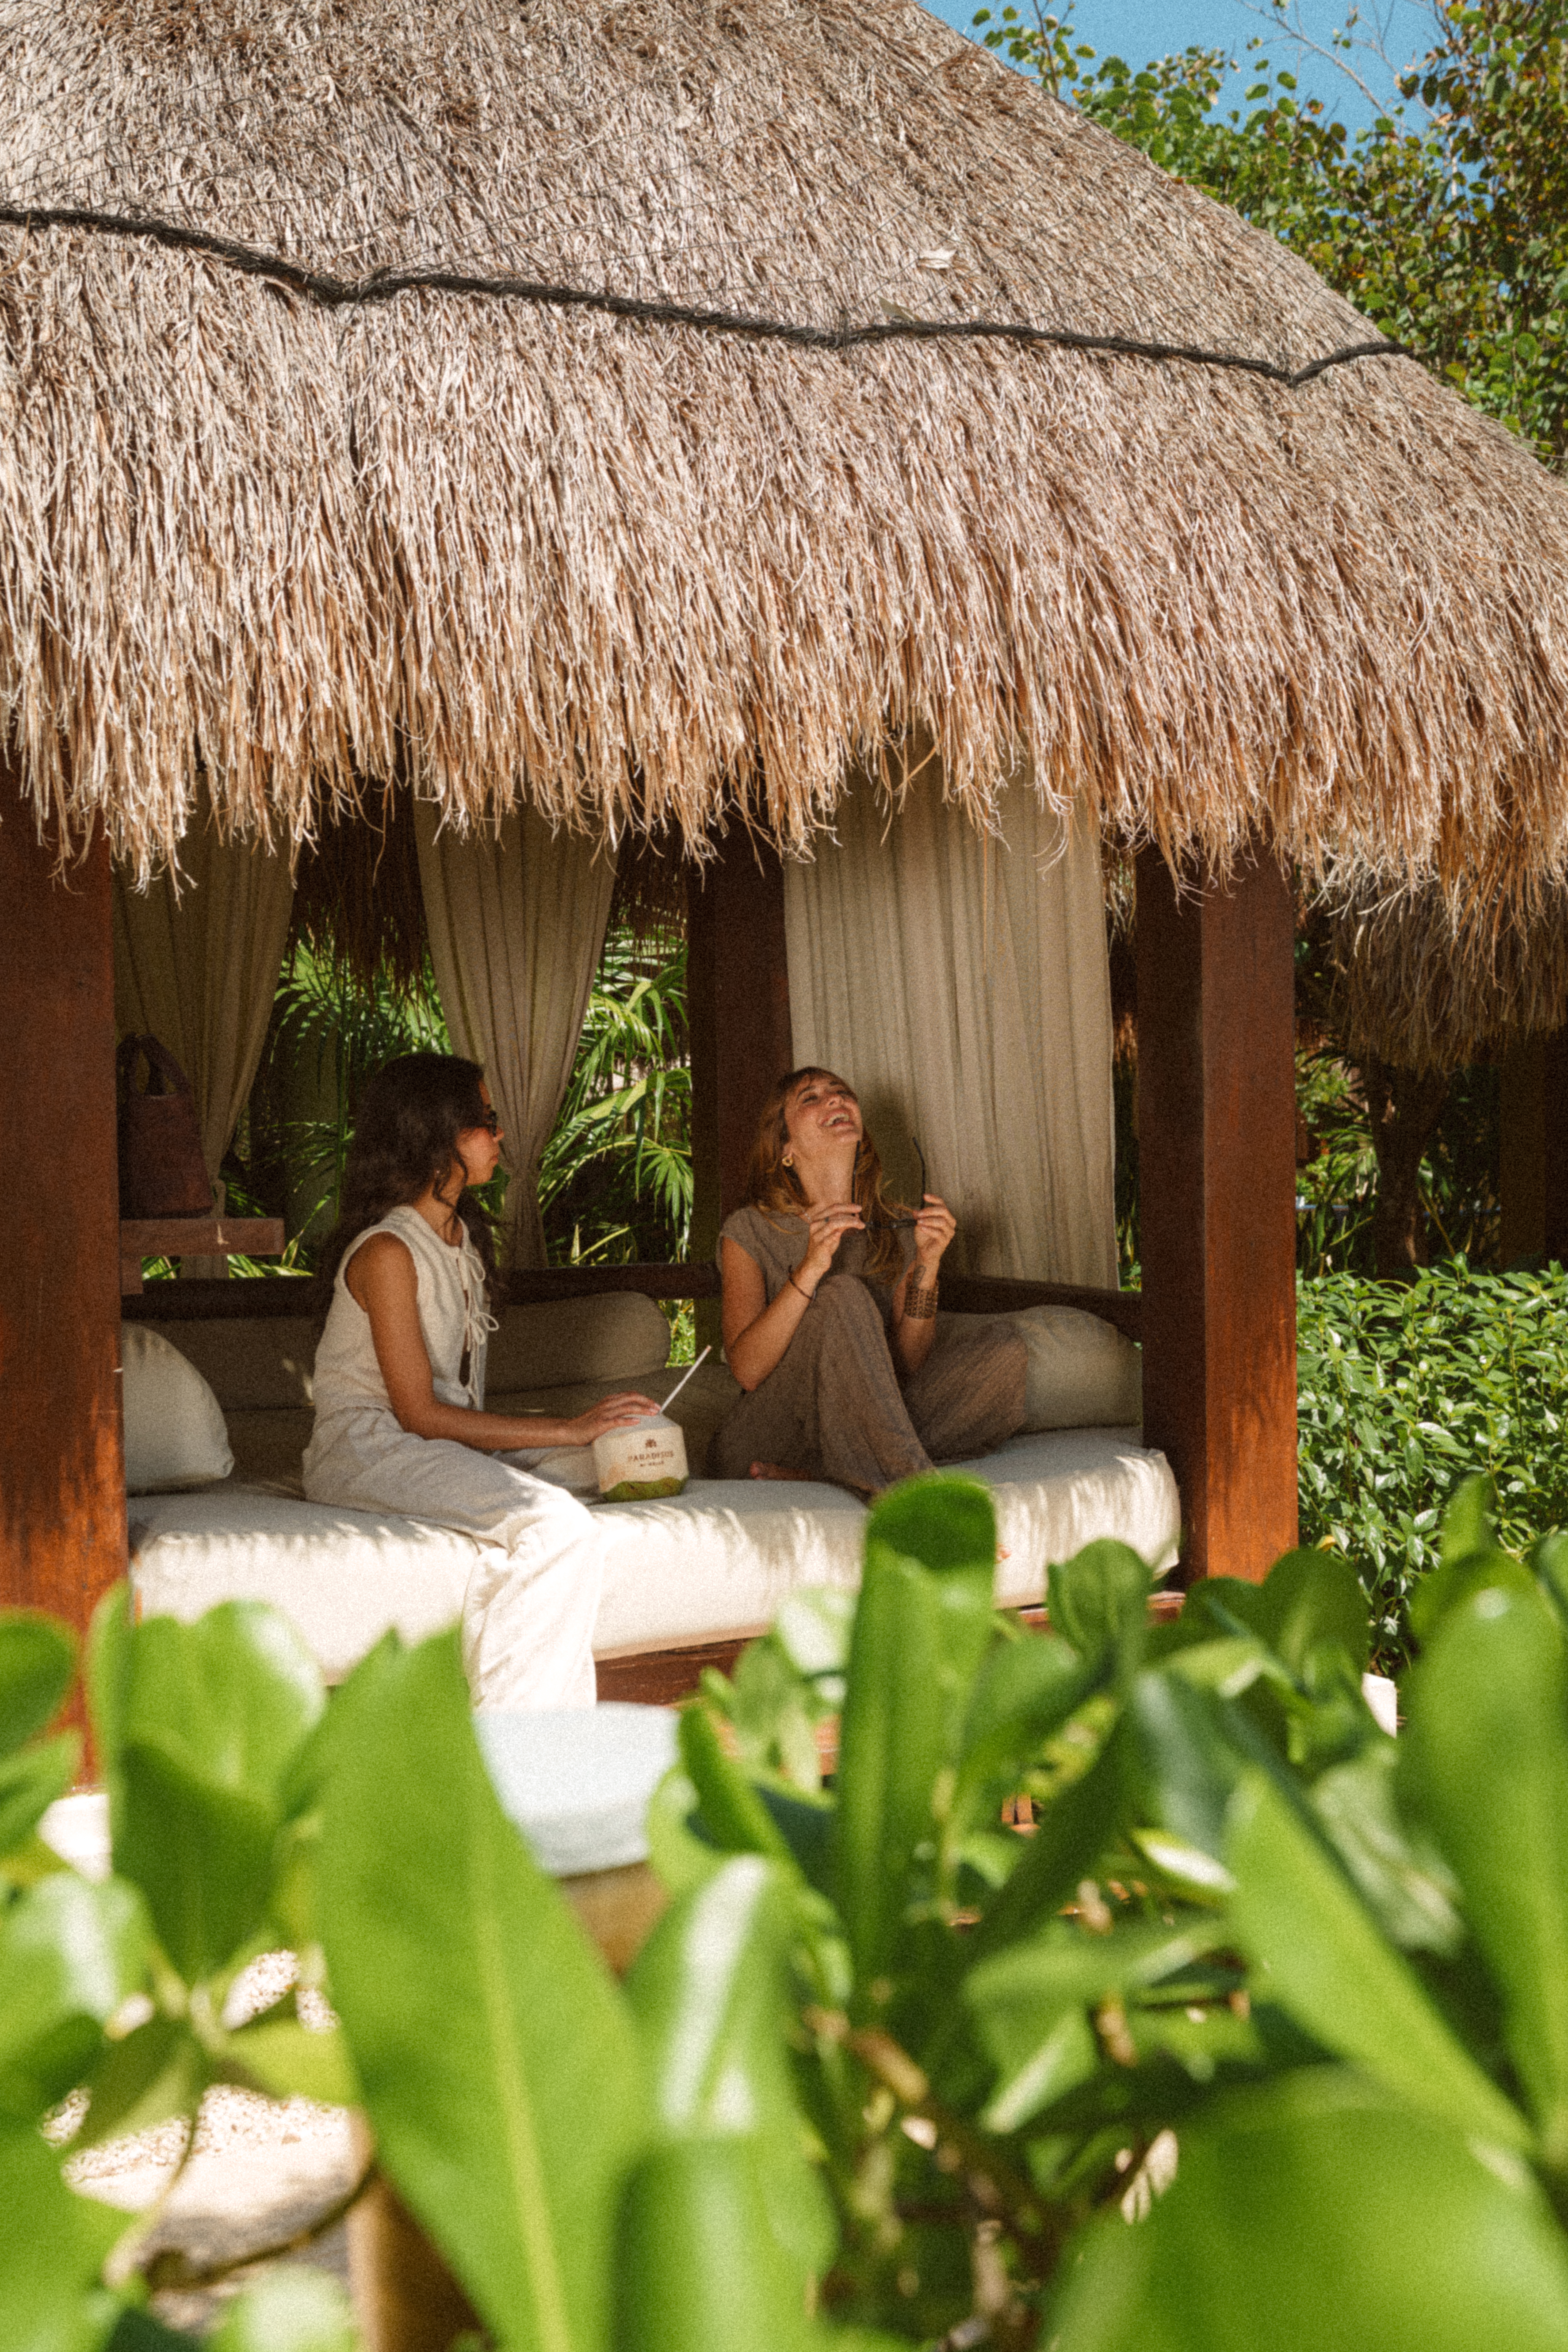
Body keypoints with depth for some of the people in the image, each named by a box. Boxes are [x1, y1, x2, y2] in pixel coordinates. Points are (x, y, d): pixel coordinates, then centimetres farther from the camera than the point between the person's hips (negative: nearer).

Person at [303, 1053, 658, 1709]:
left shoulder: (465, 1234, 15)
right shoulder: (387, 1252, -14)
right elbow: (420, 1414, -19)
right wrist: (569, 1430, -18)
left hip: (451, 1439, 9)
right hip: (367, 1450, -9)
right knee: (557, 1526, -29)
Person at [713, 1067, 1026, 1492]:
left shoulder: (896, 1231, 10)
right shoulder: (749, 1232, -2)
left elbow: (908, 1366, 1)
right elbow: (747, 1371, -16)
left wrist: (927, 1264, -12)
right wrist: (810, 1269, -27)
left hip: (865, 1434, 5)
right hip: (770, 1437, -5)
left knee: (1003, 1352, -14)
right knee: (844, 1295, -26)